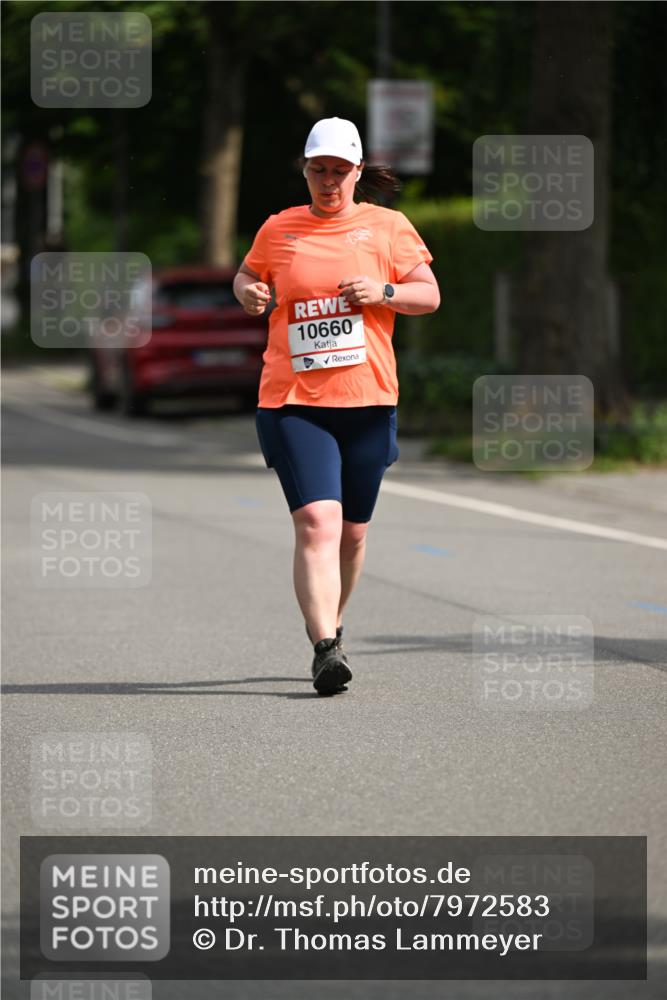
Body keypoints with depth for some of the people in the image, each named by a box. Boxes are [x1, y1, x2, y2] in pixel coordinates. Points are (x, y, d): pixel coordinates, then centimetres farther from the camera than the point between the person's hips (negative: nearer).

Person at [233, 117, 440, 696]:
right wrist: (249, 294, 1)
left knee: (353, 531, 10)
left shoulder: (387, 227, 7)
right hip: (293, 401, -1)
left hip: (367, 398, 1)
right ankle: (325, 649, -24)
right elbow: (246, 276, 25)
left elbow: (430, 295, 7)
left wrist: (383, 292, -12)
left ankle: (333, 625, 35)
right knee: (317, 522, -17)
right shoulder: (279, 229, 9)